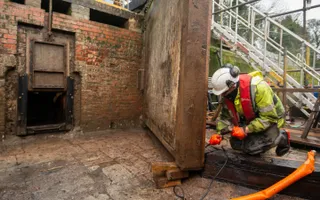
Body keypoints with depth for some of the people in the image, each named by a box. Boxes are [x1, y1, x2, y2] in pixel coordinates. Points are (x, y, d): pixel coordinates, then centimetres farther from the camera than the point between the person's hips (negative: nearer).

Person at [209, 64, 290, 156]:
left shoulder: (258, 87, -34)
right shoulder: (228, 94, -12)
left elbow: (269, 117, -30)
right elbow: (225, 116, -4)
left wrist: (246, 130, -35)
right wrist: (219, 133, -18)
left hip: (271, 120, -6)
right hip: (251, 120, 6)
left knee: (251, 147, -20)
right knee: (236, 143, -4)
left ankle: (281, 138, 4)